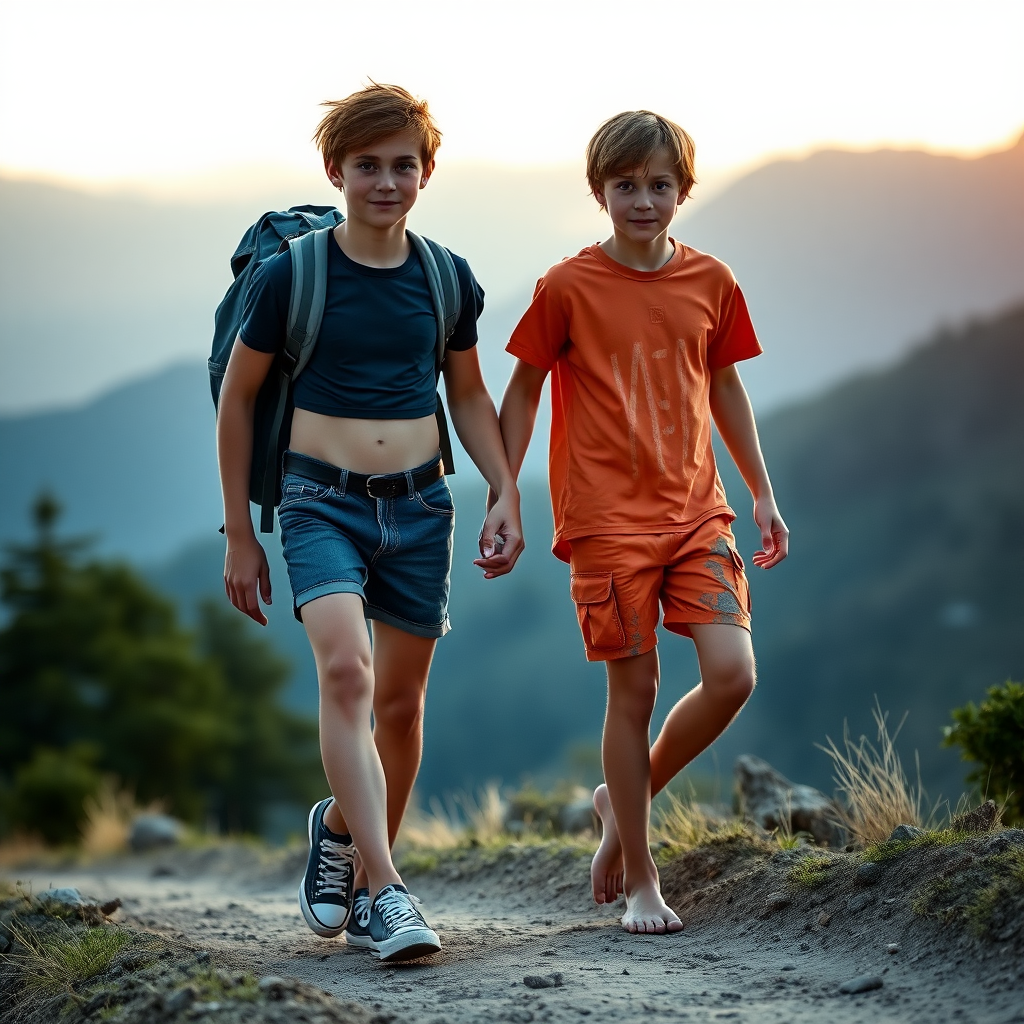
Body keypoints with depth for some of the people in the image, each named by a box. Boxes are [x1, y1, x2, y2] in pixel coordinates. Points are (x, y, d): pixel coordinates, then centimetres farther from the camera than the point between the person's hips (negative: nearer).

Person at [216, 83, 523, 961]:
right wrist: (240, 535, 5)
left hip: (419, 503, 4)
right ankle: (384, 891, -26)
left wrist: (506, 493, 8)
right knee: (346, 669, -24)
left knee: (400, 703, 8)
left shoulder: (447, 280, 5)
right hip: (322, 500, -4)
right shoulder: (291, 274, -4)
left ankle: (344, 833, 34)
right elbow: (238, 399, 4)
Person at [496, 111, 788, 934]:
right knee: (635, 688, -2)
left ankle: (627, 799, 16)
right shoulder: (568, 288, -4)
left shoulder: (710, 281, 7)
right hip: (607, 519, -4)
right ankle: (640, 880, 11)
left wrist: (762, 493, 18)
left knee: (733, 675, -10)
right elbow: (523, 392, 3)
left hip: (697, 513, 4)